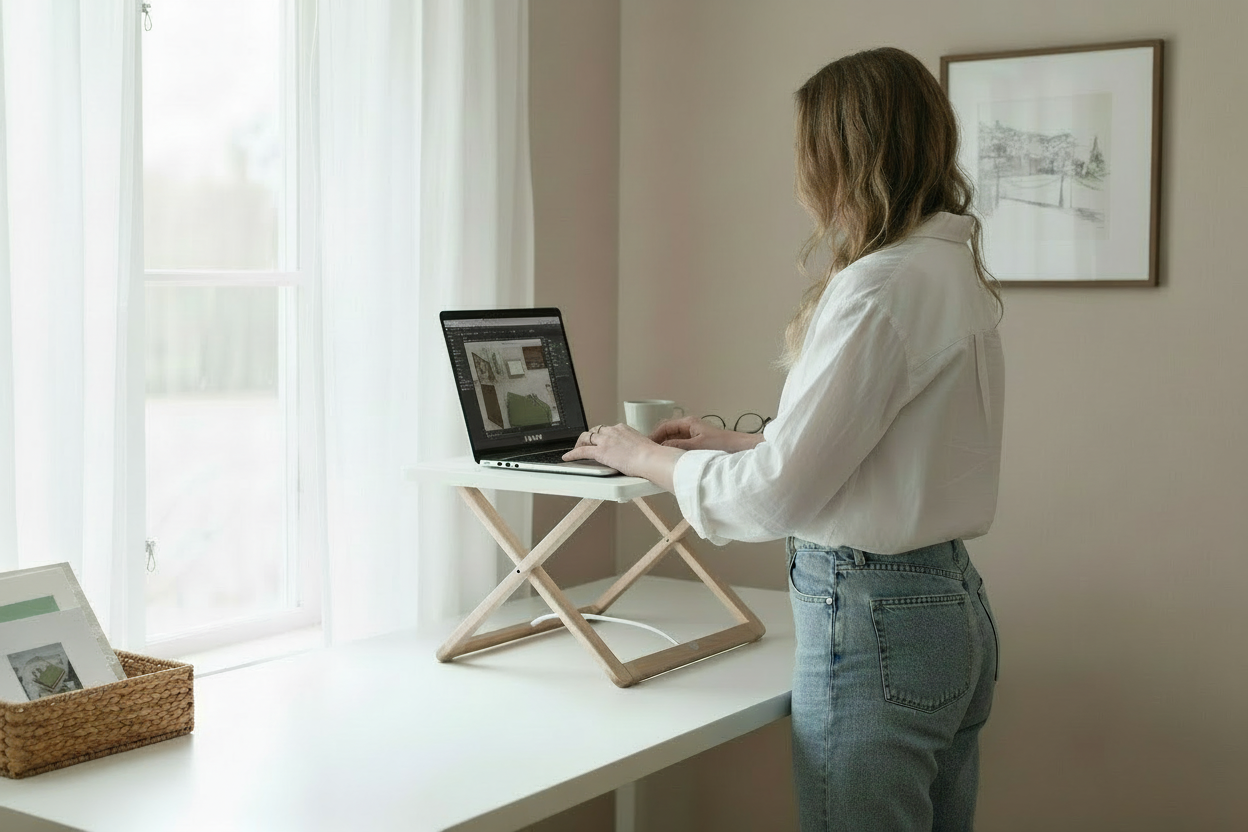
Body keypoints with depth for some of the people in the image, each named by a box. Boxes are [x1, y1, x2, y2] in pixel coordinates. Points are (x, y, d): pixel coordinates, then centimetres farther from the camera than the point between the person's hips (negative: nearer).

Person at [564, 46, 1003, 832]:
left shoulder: (879, 287, -19)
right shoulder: (956, 271, 9)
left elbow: (779, 494, -18)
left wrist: (645, 455, -3)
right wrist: (734, 442, 19)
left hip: (873, 619, -9)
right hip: (954, 600, 9)